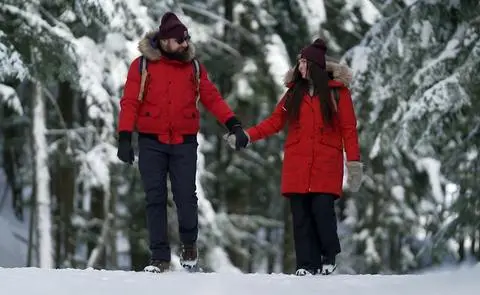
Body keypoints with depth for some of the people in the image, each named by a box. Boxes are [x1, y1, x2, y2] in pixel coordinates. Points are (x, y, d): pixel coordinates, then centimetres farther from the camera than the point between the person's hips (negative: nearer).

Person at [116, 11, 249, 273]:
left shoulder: (193, 67, 7)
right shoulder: (142, 65, 1)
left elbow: (211, 98, 5)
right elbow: (130, 102, -2)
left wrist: (233, 124, -8)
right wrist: (125, 137, -12)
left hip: (184, 143, 1)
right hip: (151, 143, -1)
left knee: (186, 196, -4)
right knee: (155, 199, 0)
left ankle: (189, 245, 20)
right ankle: (159, 258, 5)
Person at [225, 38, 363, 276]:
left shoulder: (337, 91, 2)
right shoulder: (295, 91, 13)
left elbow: (348, 129, 0)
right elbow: (275, 121, 13)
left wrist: (354, 163, -5)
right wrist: (247, 136, 2)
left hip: (326, 164, -4)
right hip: (297, 165, 4)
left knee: (322, 210, -14)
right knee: (301, 215, -1)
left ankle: (329, 256, 9)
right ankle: (307, 265, 5)